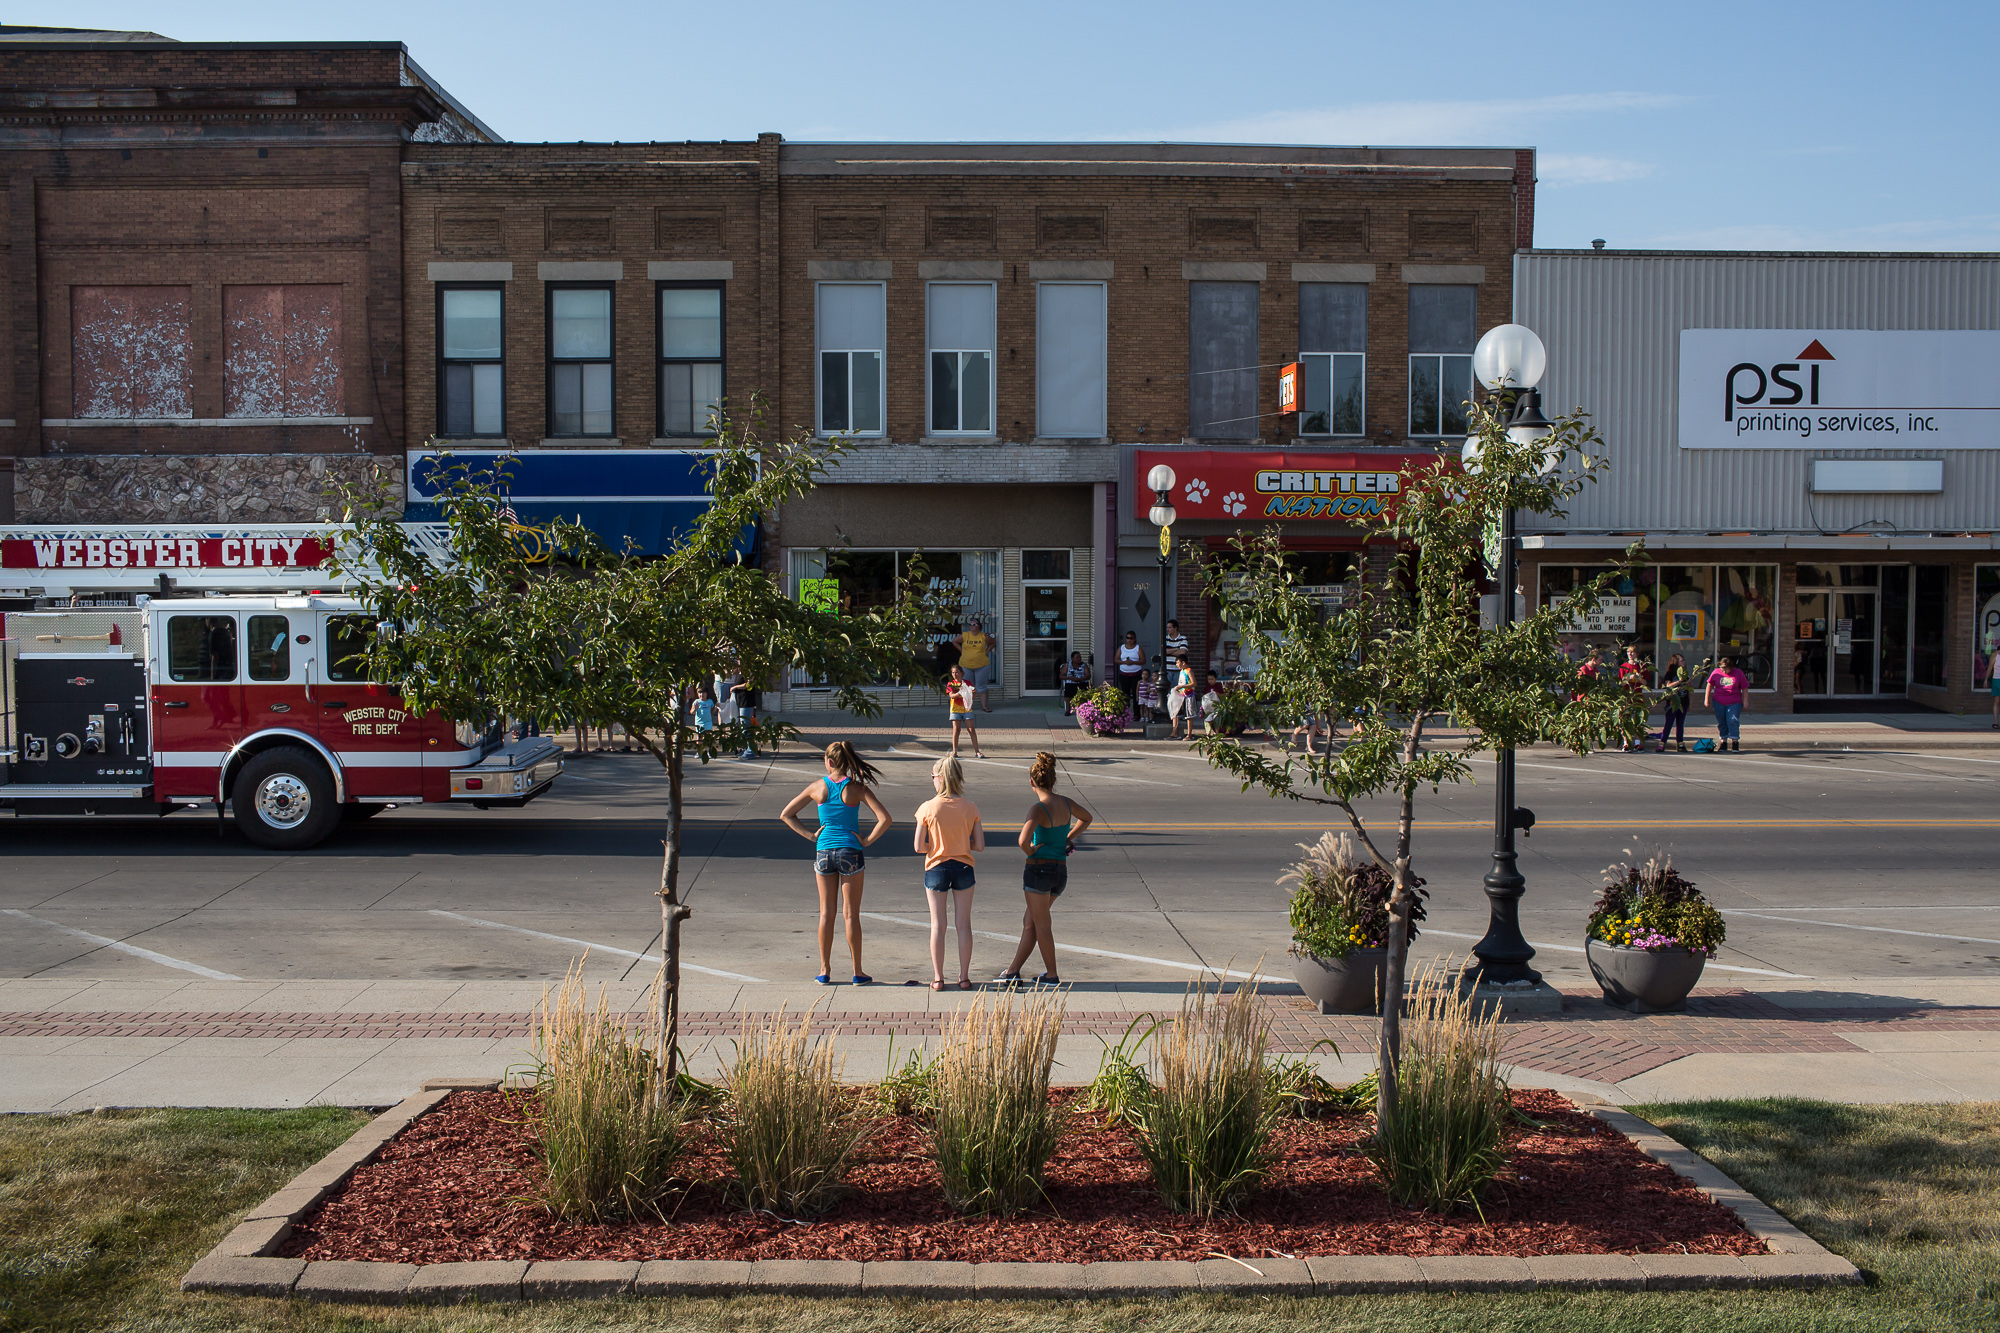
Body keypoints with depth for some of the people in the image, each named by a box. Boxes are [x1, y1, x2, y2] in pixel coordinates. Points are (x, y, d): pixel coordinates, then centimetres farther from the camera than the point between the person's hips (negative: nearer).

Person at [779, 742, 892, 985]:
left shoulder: (817, 787, 1)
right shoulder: (857, 788, -6)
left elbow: (786, 815, 8)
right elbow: (885, 819, -16)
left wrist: (810, 835, 6)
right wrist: (867, 840, -5)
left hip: (823, 852, 2)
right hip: (850, 853, -2)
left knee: (826, 913, 10)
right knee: (851, 913, 4)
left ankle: (825, 971, 15)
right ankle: (857, 972, 10)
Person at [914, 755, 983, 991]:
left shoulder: (928, 808, -11)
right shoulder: (970, 808, -5)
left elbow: (919, 847, -11)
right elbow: (979, 846, -4)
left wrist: (936, 847, 8)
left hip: (936, 868, -1)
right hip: (963, 867, 2)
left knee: (937, 925, 8)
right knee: (964, 924, 10)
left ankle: (938, 978, 12)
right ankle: (964, 977, 15)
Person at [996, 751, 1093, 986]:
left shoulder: (1039, 808, -17)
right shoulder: (1066, 803, 5)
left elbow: (1023, 840, -32)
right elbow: (1086, 818, 26)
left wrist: (1030, 851, -11)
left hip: (1039, 868, -7)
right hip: (1061, 871, 7)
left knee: (1041, 924, 7)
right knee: (1029, 921, 16)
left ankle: (1052, 974, 14)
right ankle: (1013, 971, 20)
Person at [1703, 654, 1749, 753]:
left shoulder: (1738, 674, -2)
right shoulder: (1716, 673, 1)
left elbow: (1744, 688, 4)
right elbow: (1709, 685, 11)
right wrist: (1707, 698, 9)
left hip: (1734, 703, -2)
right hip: (1718, 702, 2)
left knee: (1733, 721, -12)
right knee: (1721, 723, 6)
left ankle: (1735, 743, -4)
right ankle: (1723, 743, 16)